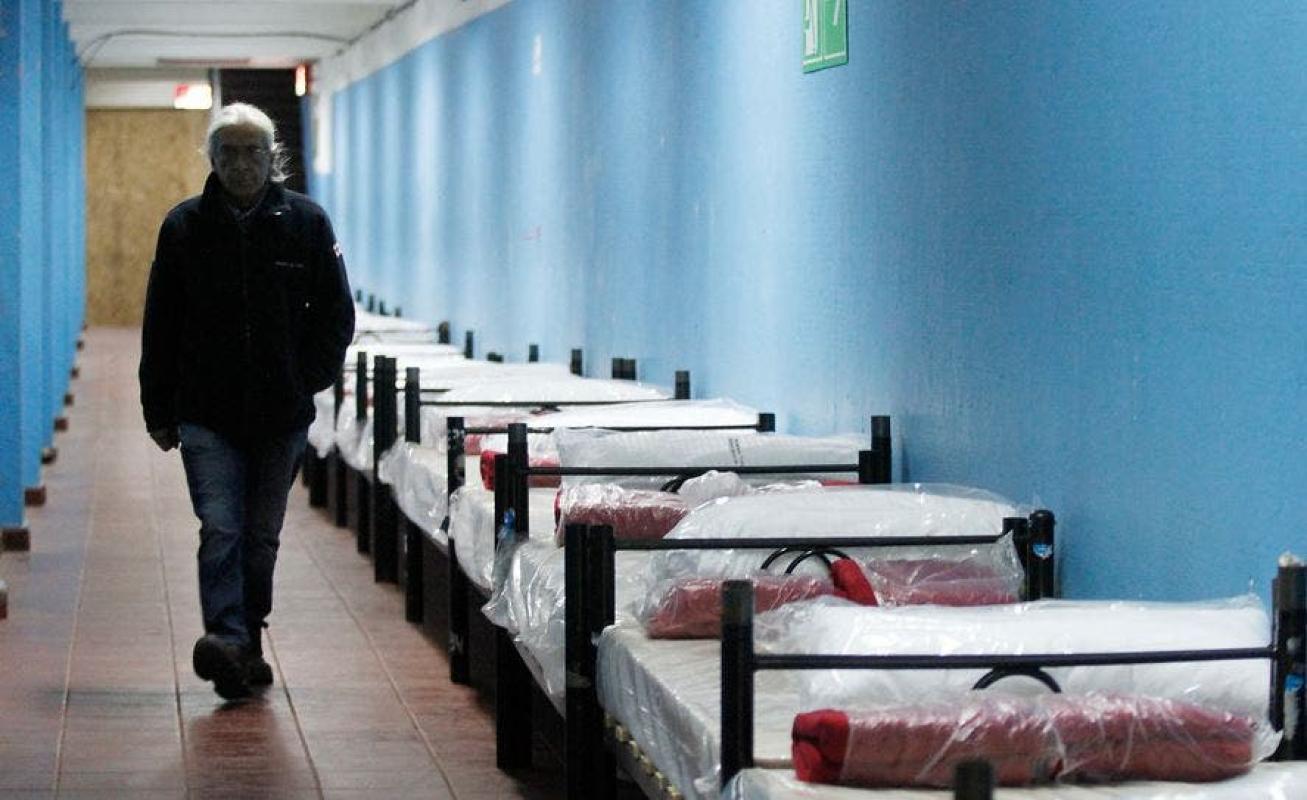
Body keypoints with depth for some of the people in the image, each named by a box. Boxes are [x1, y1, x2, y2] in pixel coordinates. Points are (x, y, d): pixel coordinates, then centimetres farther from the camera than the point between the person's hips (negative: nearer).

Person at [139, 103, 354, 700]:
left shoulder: (306, 223, 3)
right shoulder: (185, 226, 3)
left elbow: (336, 316, 7)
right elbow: (160, 326, 7)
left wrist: (305, 382, -3)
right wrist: (159, 411, 4)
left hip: (281, 414, 1)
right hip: (207, 414, -1)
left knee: (261, 537, 9)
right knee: (221, 528, -14)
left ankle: (244, 646, 20)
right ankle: (230, 645, -24)